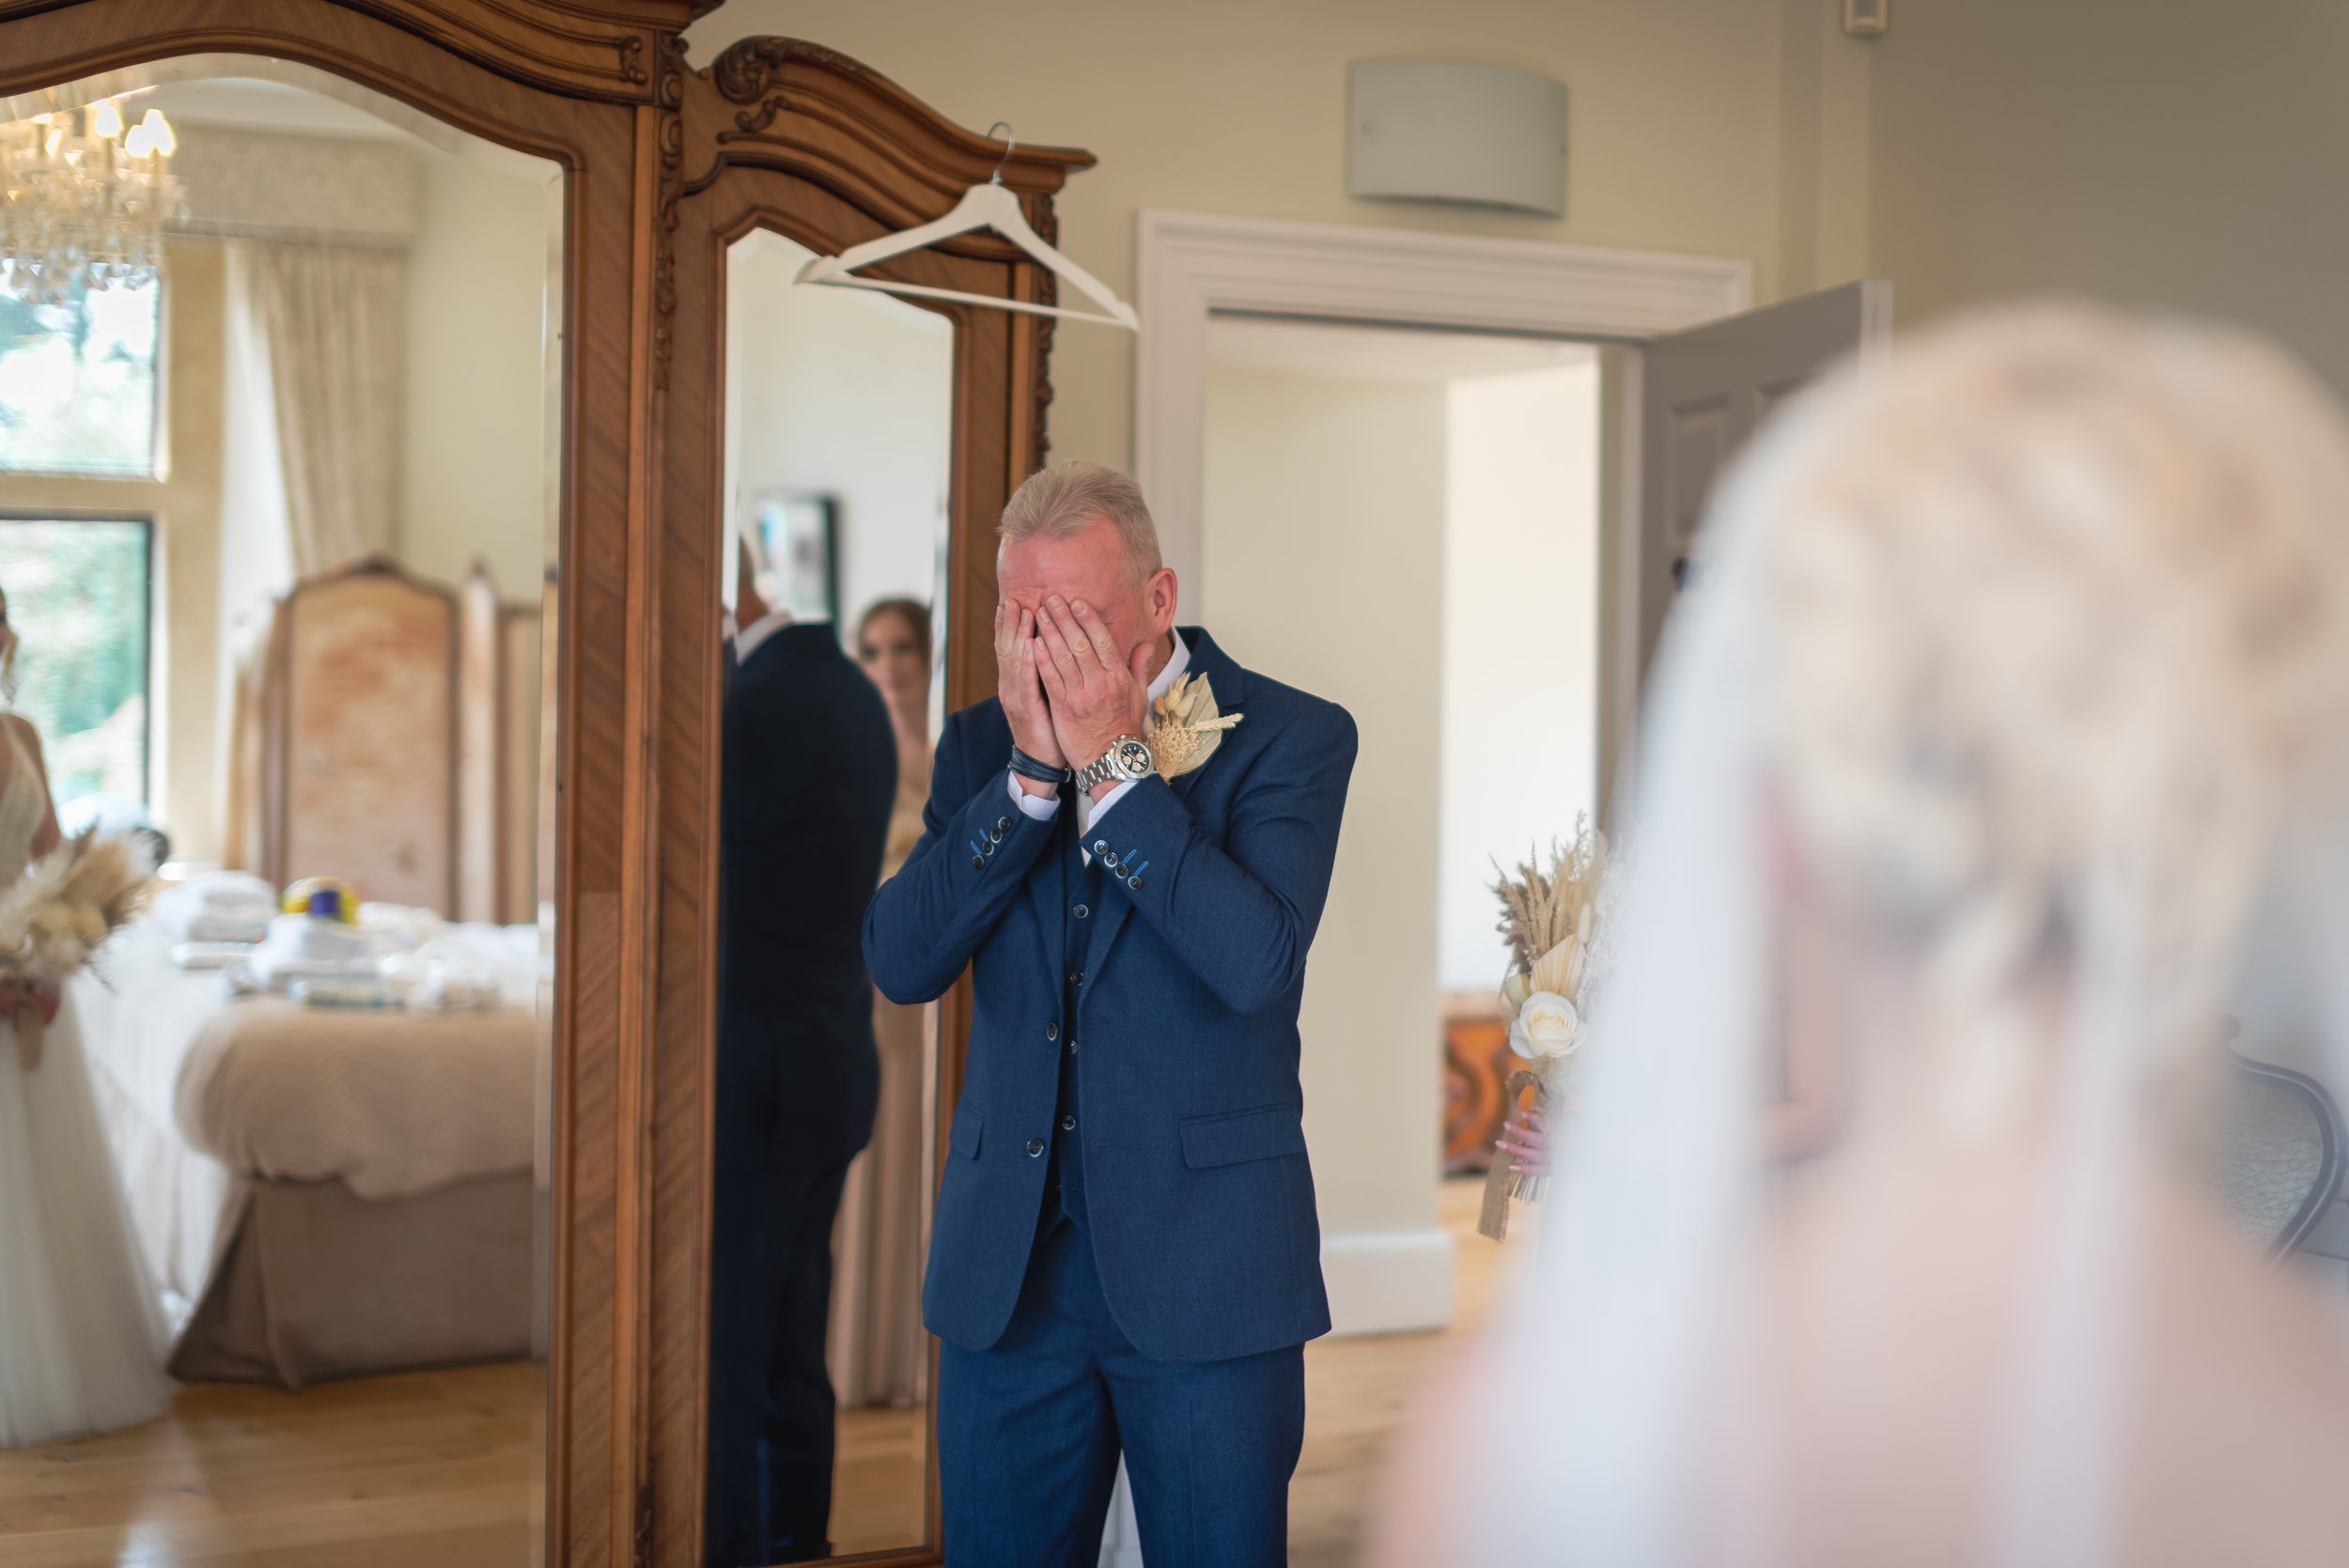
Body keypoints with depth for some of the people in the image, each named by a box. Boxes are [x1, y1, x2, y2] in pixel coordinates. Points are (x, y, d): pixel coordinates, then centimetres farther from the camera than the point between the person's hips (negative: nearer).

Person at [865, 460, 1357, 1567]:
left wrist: (1112, 764, -17)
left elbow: (1258, 963, -19)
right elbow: (899, 963, -4)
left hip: (1205, 1269, -3)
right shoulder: (983, 744, 8)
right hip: (1005, 1269, 4)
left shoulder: (1292, 736, -4)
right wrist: (1031, 771, -12)